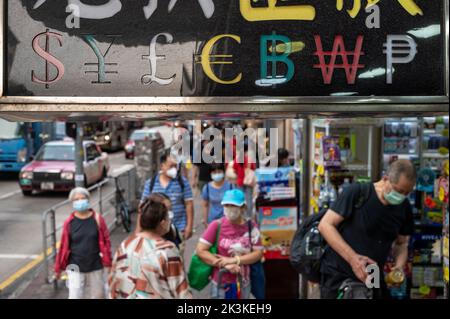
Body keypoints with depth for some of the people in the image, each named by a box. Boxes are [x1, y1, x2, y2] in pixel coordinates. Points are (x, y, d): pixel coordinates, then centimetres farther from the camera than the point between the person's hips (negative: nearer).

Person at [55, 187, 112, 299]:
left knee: (98, 295, 16)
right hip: (75, 268, -1)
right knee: (75, 296, -3)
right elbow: (64, 246, -1)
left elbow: (105, 242, -2)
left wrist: (108, 263, -1)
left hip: (96, 267, 1)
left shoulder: (97, 219, -5)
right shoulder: (69, 222, -6)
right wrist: (59, 267, 4)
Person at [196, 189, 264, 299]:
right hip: (221, 283, -3)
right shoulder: (217, 225, -12)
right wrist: (224, 264, -20)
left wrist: (234, 260, -18)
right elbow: (200, 250, -13)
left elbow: (258, 253, -6)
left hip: (243, 283, 3)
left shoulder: (251, 227, -5)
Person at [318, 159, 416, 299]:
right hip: (338, 276, -5)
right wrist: (352, 258, -25)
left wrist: (399, 266, -9)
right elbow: (325, 225, -16)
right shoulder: (356, 193, -15)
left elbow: (401, 243, 13)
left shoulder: (404, 208, 1)